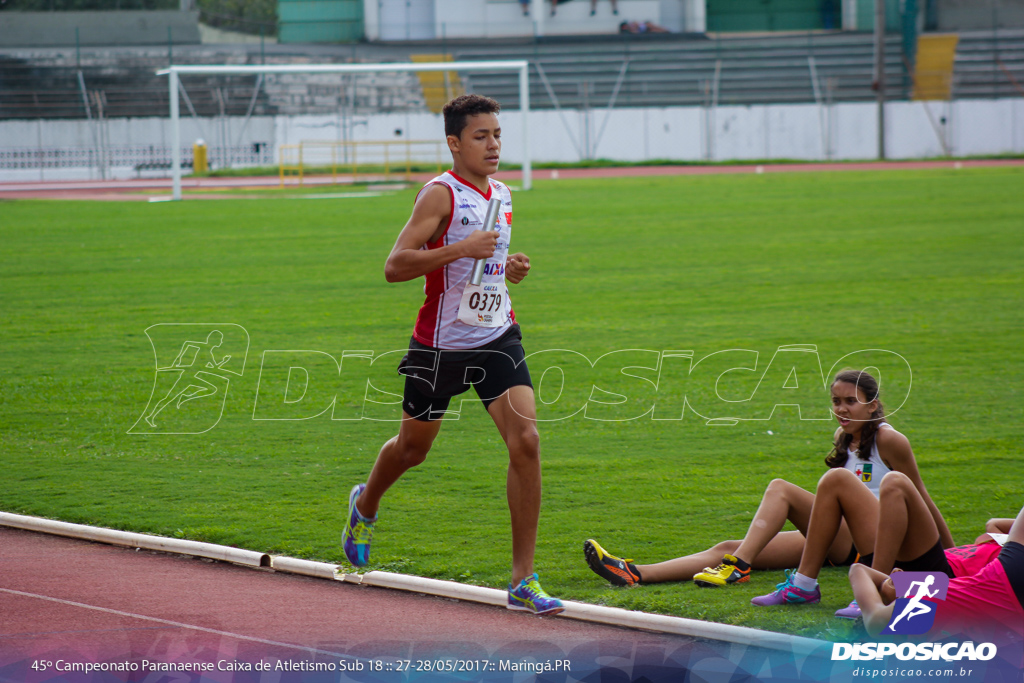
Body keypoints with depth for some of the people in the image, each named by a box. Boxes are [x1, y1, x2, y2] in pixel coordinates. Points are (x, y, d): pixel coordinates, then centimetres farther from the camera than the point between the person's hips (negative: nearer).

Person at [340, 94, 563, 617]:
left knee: (526, 441, -14)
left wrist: (509, 268, 5)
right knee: (413, 447, 15)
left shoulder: (501, 195, 8)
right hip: (440, 345, -4)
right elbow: (394, 266, -23)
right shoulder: (441, 195, -14)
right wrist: (461, 248, -31)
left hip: (497, 338, 4)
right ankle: (365, 504, 51)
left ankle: (523, 580, -12)